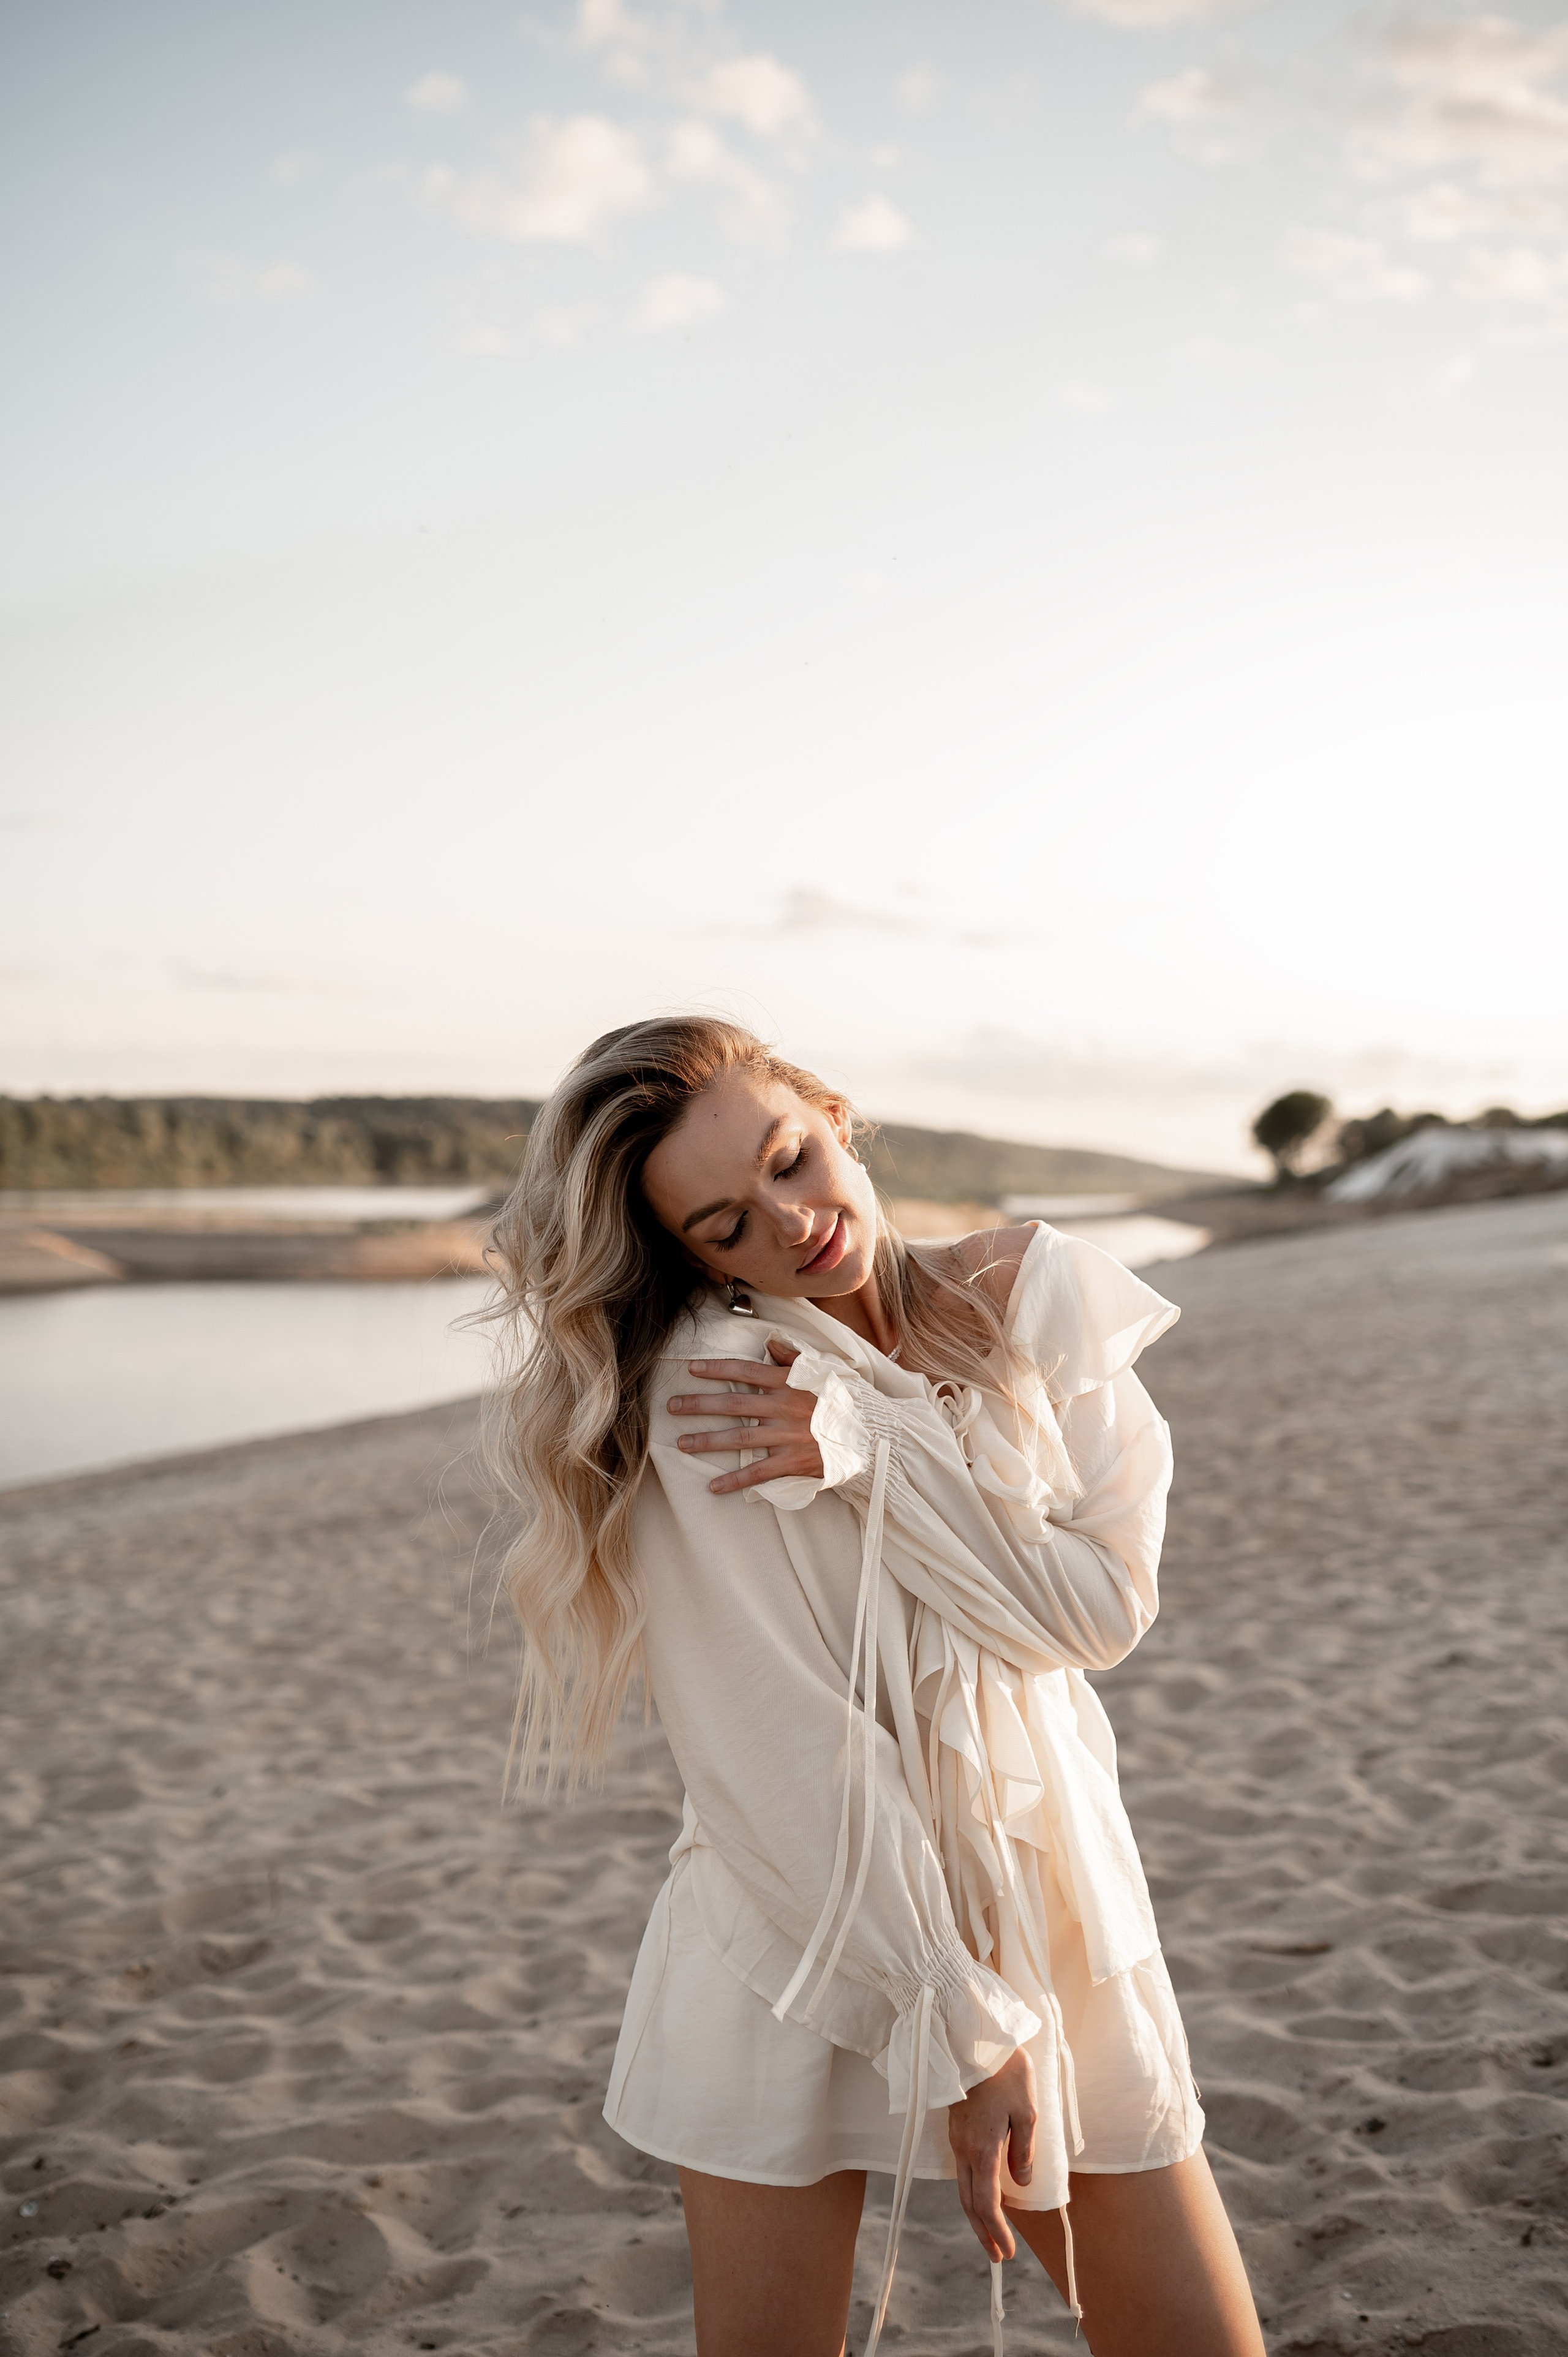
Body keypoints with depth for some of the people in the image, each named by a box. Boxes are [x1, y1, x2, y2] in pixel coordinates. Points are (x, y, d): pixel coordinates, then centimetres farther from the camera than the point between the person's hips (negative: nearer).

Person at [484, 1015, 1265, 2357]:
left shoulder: (1041, 1304, -2)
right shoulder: (699, 1390, -15)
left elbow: (1106, 1606, -10)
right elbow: (782, 1756, -17)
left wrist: (867, 1452, -19)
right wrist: (962, 2032, -16)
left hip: (1050, 1903, 3)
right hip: (802, 1931, -3)